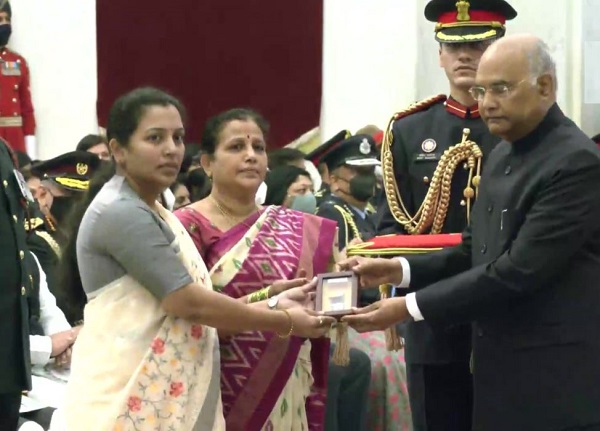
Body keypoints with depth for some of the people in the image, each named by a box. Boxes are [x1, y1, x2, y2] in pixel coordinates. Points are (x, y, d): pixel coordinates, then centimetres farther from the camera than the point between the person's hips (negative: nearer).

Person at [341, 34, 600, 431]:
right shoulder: (503, 155, 13)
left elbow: (518, 270, -22)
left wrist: (411, 307, -20)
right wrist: (401, 270, 1)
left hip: (555, 380, -8)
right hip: (501, 367, 8)